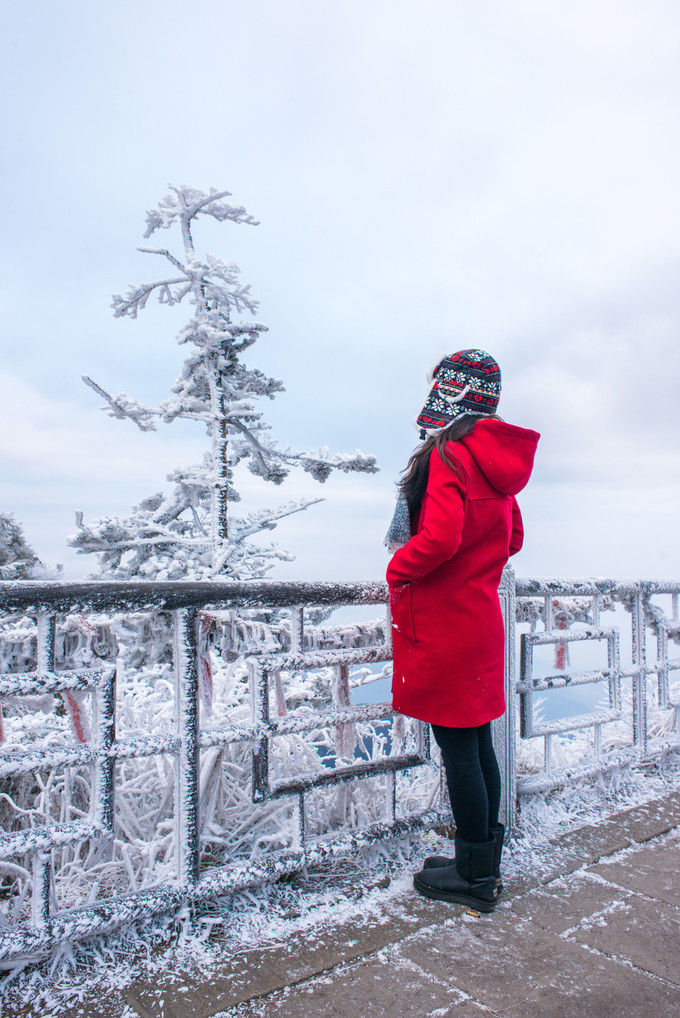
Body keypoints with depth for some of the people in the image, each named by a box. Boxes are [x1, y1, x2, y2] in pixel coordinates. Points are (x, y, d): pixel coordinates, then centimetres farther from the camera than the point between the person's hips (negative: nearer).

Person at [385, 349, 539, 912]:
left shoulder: (449, 453, -16)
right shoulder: (497, 459, 11)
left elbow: (440, 538, -28)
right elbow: (511, 540, 18)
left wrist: (398, 570, -11)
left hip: (442, 624, -9)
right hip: (482, 618, 9)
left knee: (457, 749, 2)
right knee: (478, 744, 17)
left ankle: (474, 877, 17)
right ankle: (486, 863, 30)